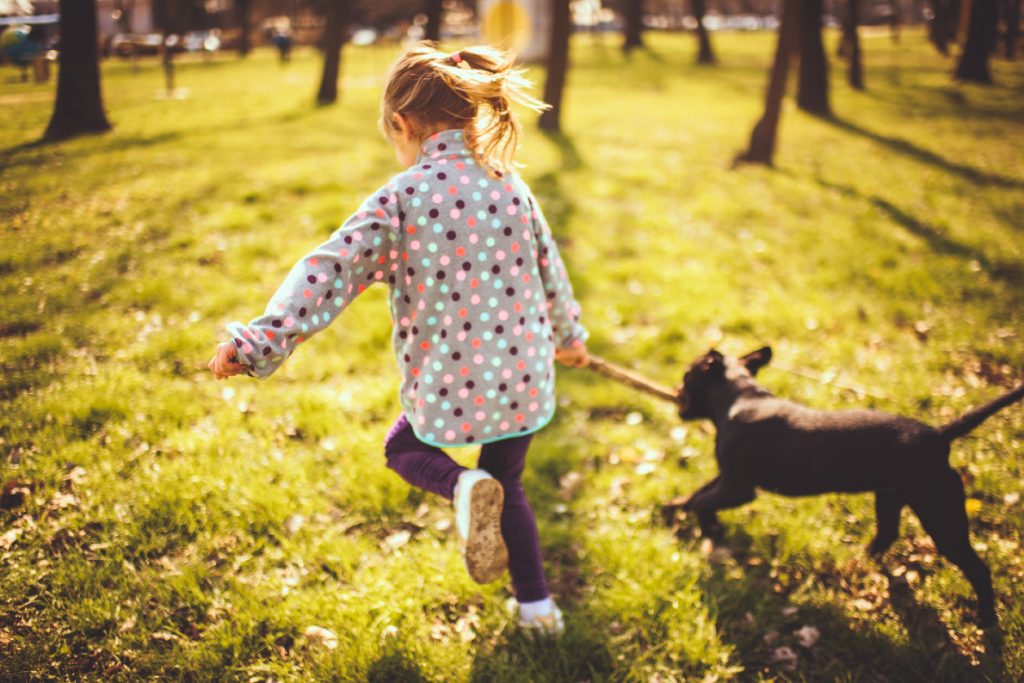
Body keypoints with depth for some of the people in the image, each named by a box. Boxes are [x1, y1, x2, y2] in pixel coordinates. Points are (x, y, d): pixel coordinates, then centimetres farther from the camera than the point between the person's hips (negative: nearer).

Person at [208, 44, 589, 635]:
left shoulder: (401, 197, -14)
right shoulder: (509, 183, 2)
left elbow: (331, 271, -20)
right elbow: (549, 268, 15)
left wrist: (258, 342, -20)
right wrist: (569, 333, 32)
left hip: (448, 384, -4)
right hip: (524, 375, 4)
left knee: (403, 449, 26)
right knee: (509, 485, 26)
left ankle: (464, 488, -6)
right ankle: (538, 605, 28)